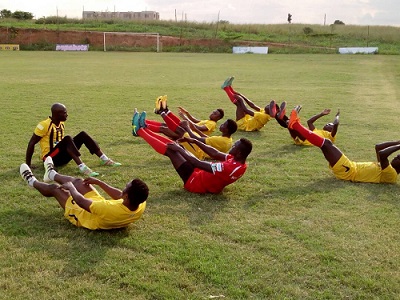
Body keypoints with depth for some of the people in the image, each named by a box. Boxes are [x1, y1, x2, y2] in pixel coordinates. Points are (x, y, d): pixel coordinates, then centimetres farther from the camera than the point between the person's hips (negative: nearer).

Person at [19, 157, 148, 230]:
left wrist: (70, 187, -13)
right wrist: (98, 182, 0)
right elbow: (119, 195, -7)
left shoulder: (111, 210, -48)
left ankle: (32, 181, 48)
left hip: (83, 215, -5)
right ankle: (51, 174, 54)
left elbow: (80, 201, -31)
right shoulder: (141, 205, -29)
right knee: (78, 181, 21)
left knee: (54, 188, 13)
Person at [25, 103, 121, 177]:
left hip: (62, 156, 8)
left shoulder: (62, 124, 8)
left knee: (82, 135, -6)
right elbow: (31, 143, -13)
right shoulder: (44, 125, -15)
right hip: (50, 158, -8)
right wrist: (28, 165, -15)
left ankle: (105, 160, -9)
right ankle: (82, 167, -47)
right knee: (67, 139, -33)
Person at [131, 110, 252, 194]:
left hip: (196, 182, -8)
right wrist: (195, 141, 4)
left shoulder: (231, 168, -33)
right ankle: (144, 129, 17)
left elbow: (198, 164, -32)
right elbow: (215, 154, 5)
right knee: (177, 147, 8)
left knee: (171, 150, -8)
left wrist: (178, 149, -21)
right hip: (202, 175, 8)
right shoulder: (239, 162, -6)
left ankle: (138, 131, 8)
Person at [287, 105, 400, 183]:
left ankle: (295, 124, -5)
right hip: (351, 168, 9)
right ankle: (296, 125, 13)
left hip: (349, 172, -9)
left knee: (326, 143, -13)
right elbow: (377, 147, 20)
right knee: (326, 144, 8)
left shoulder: (391, 175, -13)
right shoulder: (385, 168, 15)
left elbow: (382, 154, -31)